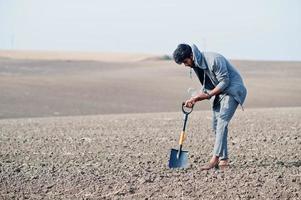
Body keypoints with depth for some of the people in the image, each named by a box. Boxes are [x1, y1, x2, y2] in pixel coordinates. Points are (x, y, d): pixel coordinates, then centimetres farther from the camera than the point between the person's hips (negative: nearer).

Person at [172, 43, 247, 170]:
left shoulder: (214, 59, -23)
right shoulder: (197, 66, 4)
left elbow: (224, 81, -21)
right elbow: (208, 88, 10)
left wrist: (209, 95, -23)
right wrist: (194, 99, -4)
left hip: (232, 90, -9)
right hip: (219, 93, 9)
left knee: (222, 121, -20)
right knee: (216, 125, 3)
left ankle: (215, 159, -26)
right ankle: (223, 160, 7)